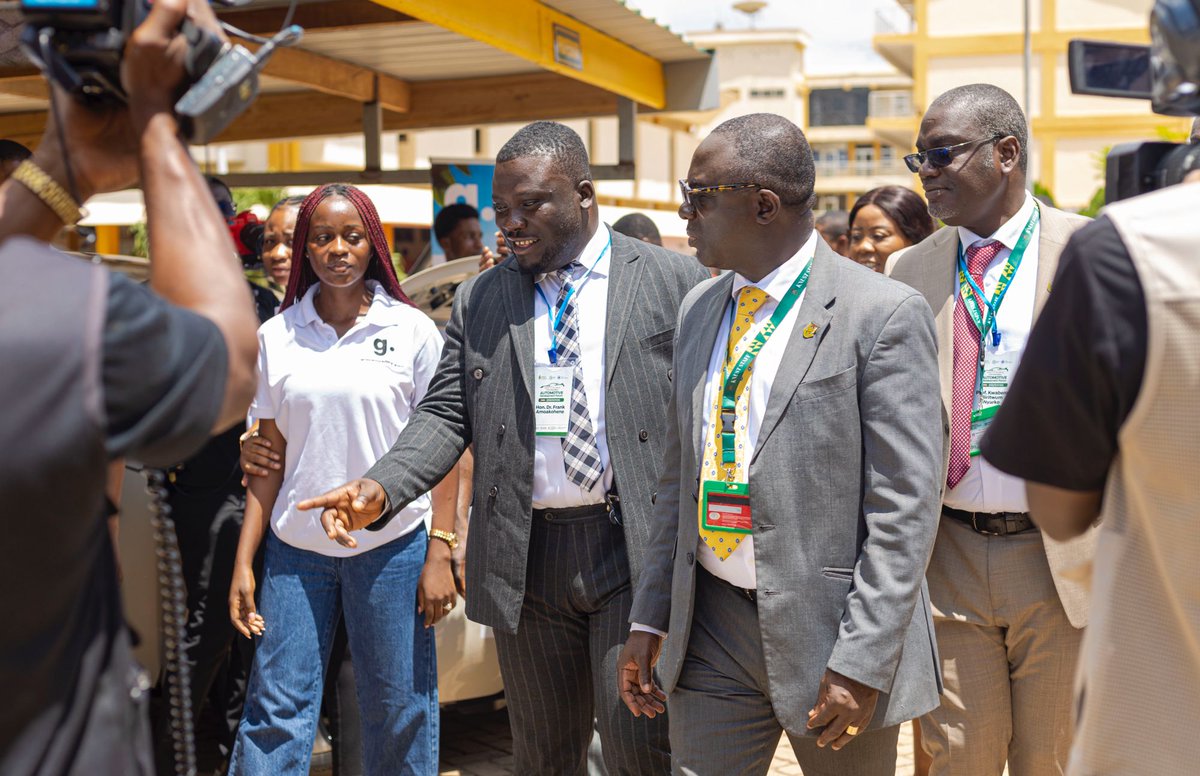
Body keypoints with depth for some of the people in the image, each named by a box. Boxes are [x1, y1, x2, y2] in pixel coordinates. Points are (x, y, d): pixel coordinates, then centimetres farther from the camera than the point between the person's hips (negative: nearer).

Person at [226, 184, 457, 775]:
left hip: (393, 548, -2)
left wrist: (439, 554, -8)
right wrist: (244, 562, 2)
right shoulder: (276, 337, 4)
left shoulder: (412, 330, -2)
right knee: (276, 709, 4)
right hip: (296, 548, 2)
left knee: (398, 712, 7)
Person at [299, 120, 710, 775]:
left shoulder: (673, 282, 0)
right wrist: (380, 488, -12)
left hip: (638, 549, -3)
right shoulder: (477, 301, 9)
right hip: (523, 558, 3)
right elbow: (446, 414, 6)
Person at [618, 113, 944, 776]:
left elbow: (904, 508, -14)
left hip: (829, 625, -5)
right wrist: (649, 618, 11)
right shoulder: (698, 310, 8)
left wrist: (861, 664, -16)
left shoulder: (884, 315, -12)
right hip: (709, 627, 5)